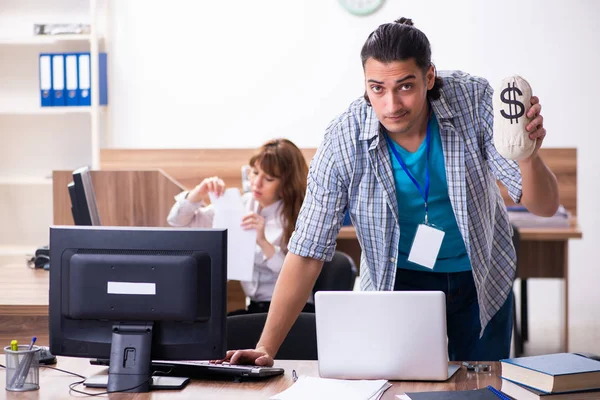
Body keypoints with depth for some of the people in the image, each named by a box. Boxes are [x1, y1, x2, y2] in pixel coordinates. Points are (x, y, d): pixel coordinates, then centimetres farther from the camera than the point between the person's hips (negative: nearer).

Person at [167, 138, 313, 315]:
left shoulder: (299, 217, -8)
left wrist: (263, 242, -26)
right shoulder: (243, 204, 7)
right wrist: (200, 192, -6)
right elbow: (179, 221, 12)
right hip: (255, 307, 5)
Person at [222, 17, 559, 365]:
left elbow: (545, 206, -23)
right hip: (401, 281, -1)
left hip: (481, 275, 1)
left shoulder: (474, 101, -24)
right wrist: (265, 349, -26)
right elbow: (308, 251, -20)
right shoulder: (344, 141, -26)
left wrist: (529, 156, -46)